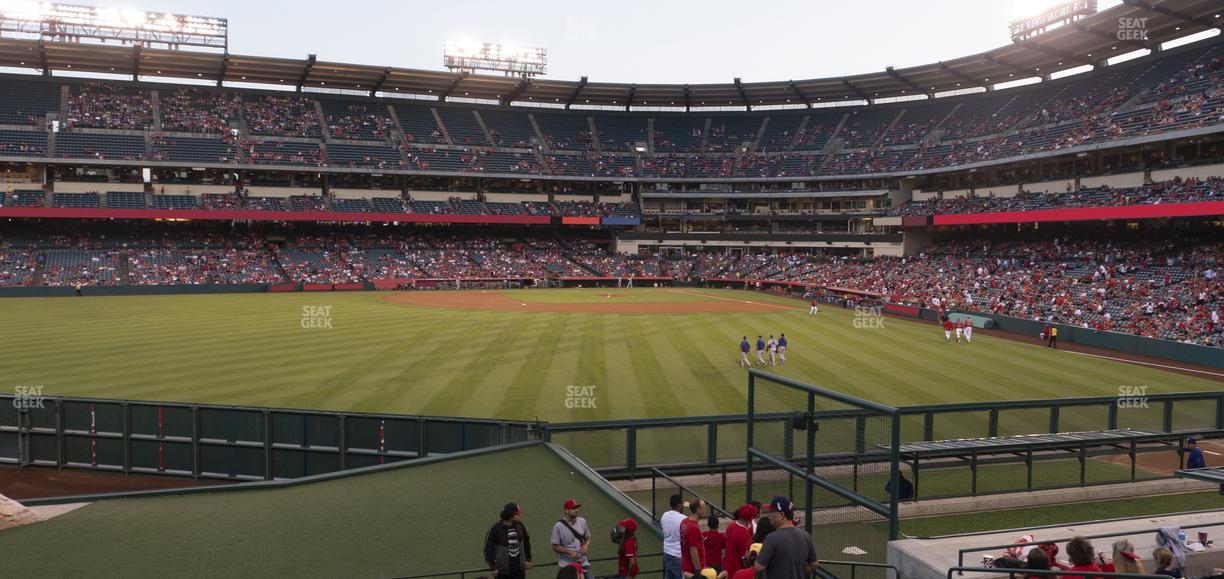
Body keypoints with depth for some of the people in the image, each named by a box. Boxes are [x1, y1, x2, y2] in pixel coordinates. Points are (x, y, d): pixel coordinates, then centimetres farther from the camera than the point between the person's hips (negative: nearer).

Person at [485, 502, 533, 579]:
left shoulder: (519, 525, -2)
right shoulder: (495, 528, -17)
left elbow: (526, 541, 12)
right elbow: (488, 548, -12)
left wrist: (528, 559, 12)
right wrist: (492, 567, -10)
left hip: (519, 569, 4)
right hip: (502, 570, -4)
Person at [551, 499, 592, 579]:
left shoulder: (582, 521, 2)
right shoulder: (558, 526, -12)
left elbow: (588, 538, 15)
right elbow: (555, 547, -10)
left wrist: (586, 546, -7)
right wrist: (570, 552, -20)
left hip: (582, 562, 4)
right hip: (566, 565, -4)